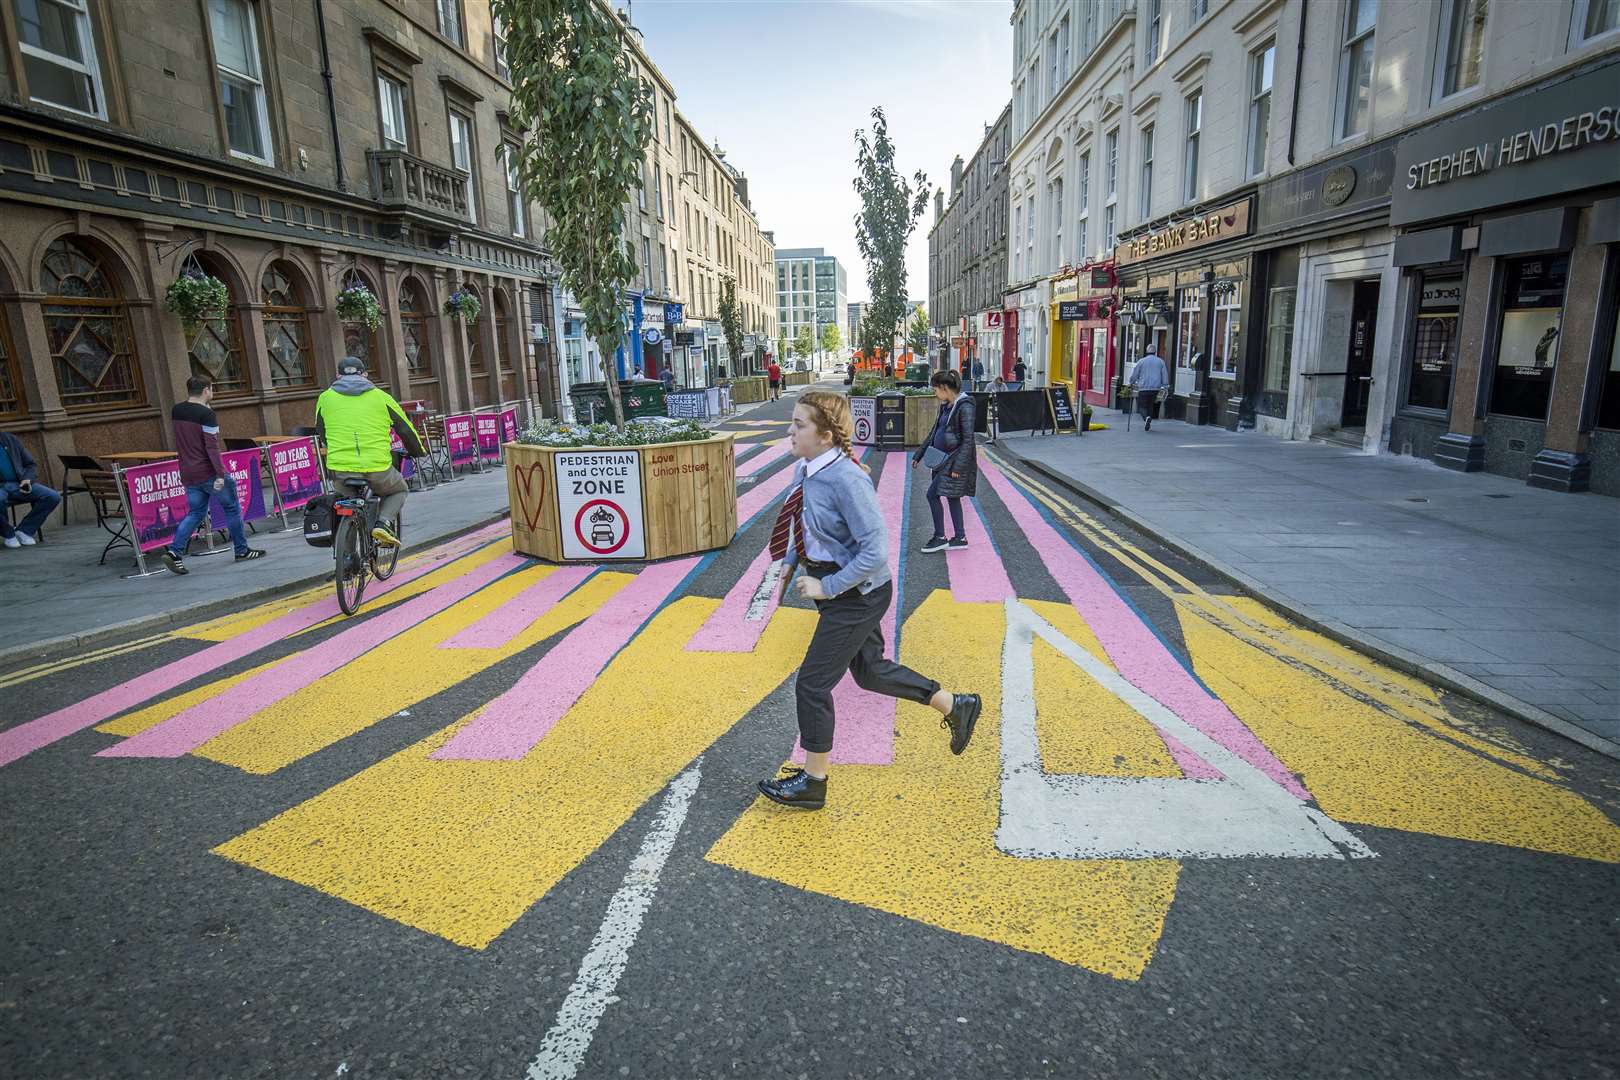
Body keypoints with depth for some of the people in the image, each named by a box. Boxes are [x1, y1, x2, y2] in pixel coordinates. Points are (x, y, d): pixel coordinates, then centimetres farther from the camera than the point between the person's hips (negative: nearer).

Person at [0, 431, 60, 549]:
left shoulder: (11, 439, 11)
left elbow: (31, 464, 15)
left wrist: (28, 479, -5)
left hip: (19, 485, 4)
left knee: (53, 497, -20)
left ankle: (24, 530, -6)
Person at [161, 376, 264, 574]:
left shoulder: (176, 410, 8)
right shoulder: (206, 414, -14)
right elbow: (212, 446, -21)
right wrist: (220, 474, -23)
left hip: (187, 474, 7)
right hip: (208, 473, -7)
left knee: (195, 513, 13)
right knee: (232, 508, 8)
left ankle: (174, 551, -3)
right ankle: (242, 550, 15)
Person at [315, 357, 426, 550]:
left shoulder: (325, 398, 14)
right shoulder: (380, 397, 8)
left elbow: (320, 434, 25)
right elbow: (406, 429, 14)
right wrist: (417, 452, 32)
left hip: (341, 470, 2)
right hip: (378, 469, -2)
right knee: (399, 490, 27)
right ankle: (384, 523, 0)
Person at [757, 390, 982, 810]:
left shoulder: (847, 480, -28)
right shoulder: (805, 469, -2)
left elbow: (875, 552, -28)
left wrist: (827, 587, -23)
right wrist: (789, 562, 6)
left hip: (856, 597, -9)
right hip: (838, 589, 9)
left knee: (812, 684, 1)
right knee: (870, 672, 23)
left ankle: (812, 783, 22)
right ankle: (956, 707, 40)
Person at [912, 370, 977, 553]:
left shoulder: (964, 407, -17)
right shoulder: (945, 406, 11)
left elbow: (968, 440, -19)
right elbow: (934, 433, 18)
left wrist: (958, 466, -23)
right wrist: (919, 455, 19)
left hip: (956, 459, -9)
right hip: (944, 458, 9)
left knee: (932, 494, -8)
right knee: (952, 496, 12)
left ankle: (940, 537, 3)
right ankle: (960, 538, 21)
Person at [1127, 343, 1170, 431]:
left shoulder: (1141, 361, 1)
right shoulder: (1160, 362, 7)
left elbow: (1134, 375, 5)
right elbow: (1165, 376, 6)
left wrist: (1132, 383, 22)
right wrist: (1164, 386, 11)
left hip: (1143, 388, -3)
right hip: (1155, 388, 3)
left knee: (1142, 406, 4)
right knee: (1150, 405, 17)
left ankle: (1146, 417, -25)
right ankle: (1148, 424, 14)